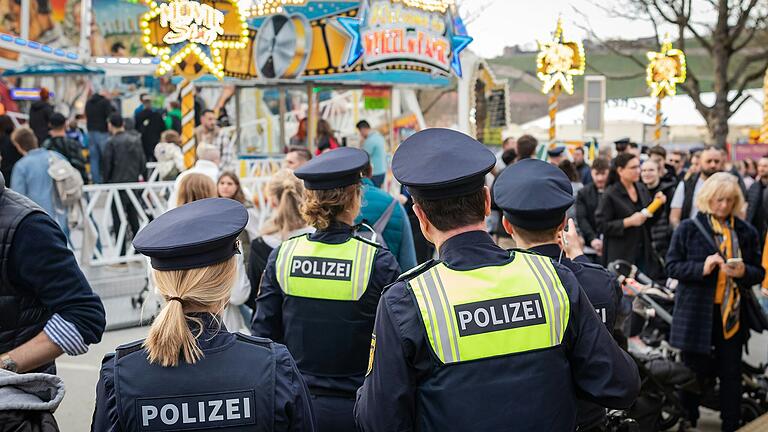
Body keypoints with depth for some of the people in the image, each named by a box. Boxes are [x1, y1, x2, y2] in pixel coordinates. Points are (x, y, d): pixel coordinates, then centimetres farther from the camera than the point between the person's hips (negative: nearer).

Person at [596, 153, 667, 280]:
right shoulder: (610, 194, -9)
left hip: (644, 251, 5)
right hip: (621, 254, -5)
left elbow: (650, 221, 17)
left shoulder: (642, 189, 8)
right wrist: (628, 222, -19)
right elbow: (602, 225, -12)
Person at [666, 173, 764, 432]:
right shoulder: (688, 229, -2)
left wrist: (743, 272, -13)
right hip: (696, 311, -2)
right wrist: (701, 268, -19)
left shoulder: (746, 232, 6)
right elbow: (672, 266, -3)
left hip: (732, 313, 2)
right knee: (694, 372, 8)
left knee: (731, 374, 5)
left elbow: (758, 273, 10)